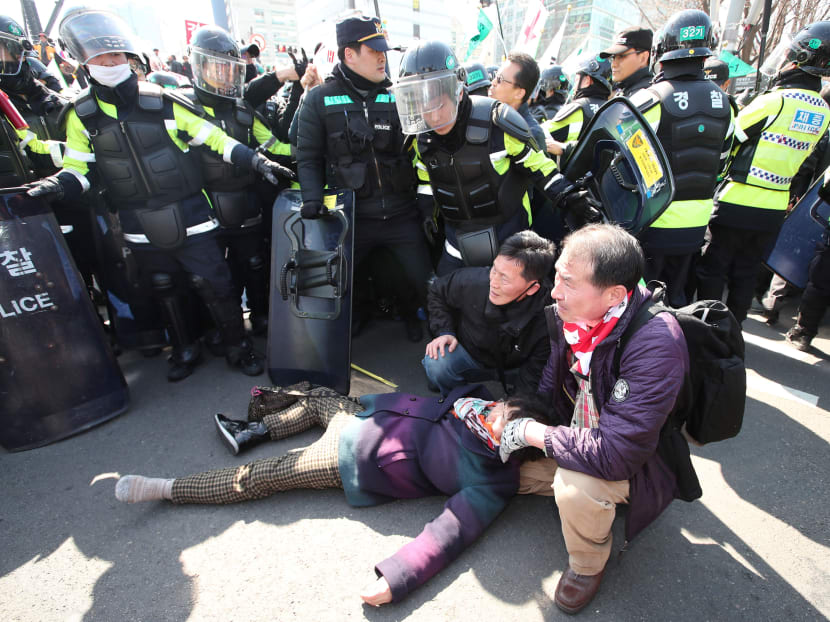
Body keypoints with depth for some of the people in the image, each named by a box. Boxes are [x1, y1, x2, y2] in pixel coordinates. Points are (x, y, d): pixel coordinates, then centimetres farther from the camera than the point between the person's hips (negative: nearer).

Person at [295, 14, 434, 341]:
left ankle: (409, 313, 38)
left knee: (425, 281, 5)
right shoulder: (320, 100, 1)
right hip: (352, 216, -1)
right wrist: (312, 198, -12)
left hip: (401, 213, 2)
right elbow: (309, 158, 1)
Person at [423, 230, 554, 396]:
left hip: (514, 368, 0)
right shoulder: (472, 281, -26)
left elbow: (536, 370, -19)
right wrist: (445, 331, -12)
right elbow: (438, 292, -1)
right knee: (436, 365, -30)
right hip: (471, 356, 0)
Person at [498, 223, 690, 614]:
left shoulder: (655, 345, -35)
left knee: (576, 486, -33)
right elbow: (550, 387, 6)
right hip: (579, 431, 7)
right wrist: (520, 417, -9)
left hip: (637, 462, -6)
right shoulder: (572, 313, -14)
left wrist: (532, 433, -26)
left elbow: (615, 455, -36)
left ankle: (588, 565, -1)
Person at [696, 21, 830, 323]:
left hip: (736, 205, -6)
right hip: (773, 210, 7)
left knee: (713, 270, 4)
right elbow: (800, 160, 14)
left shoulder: (775, 101, -16)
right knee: (746, 273, 16)